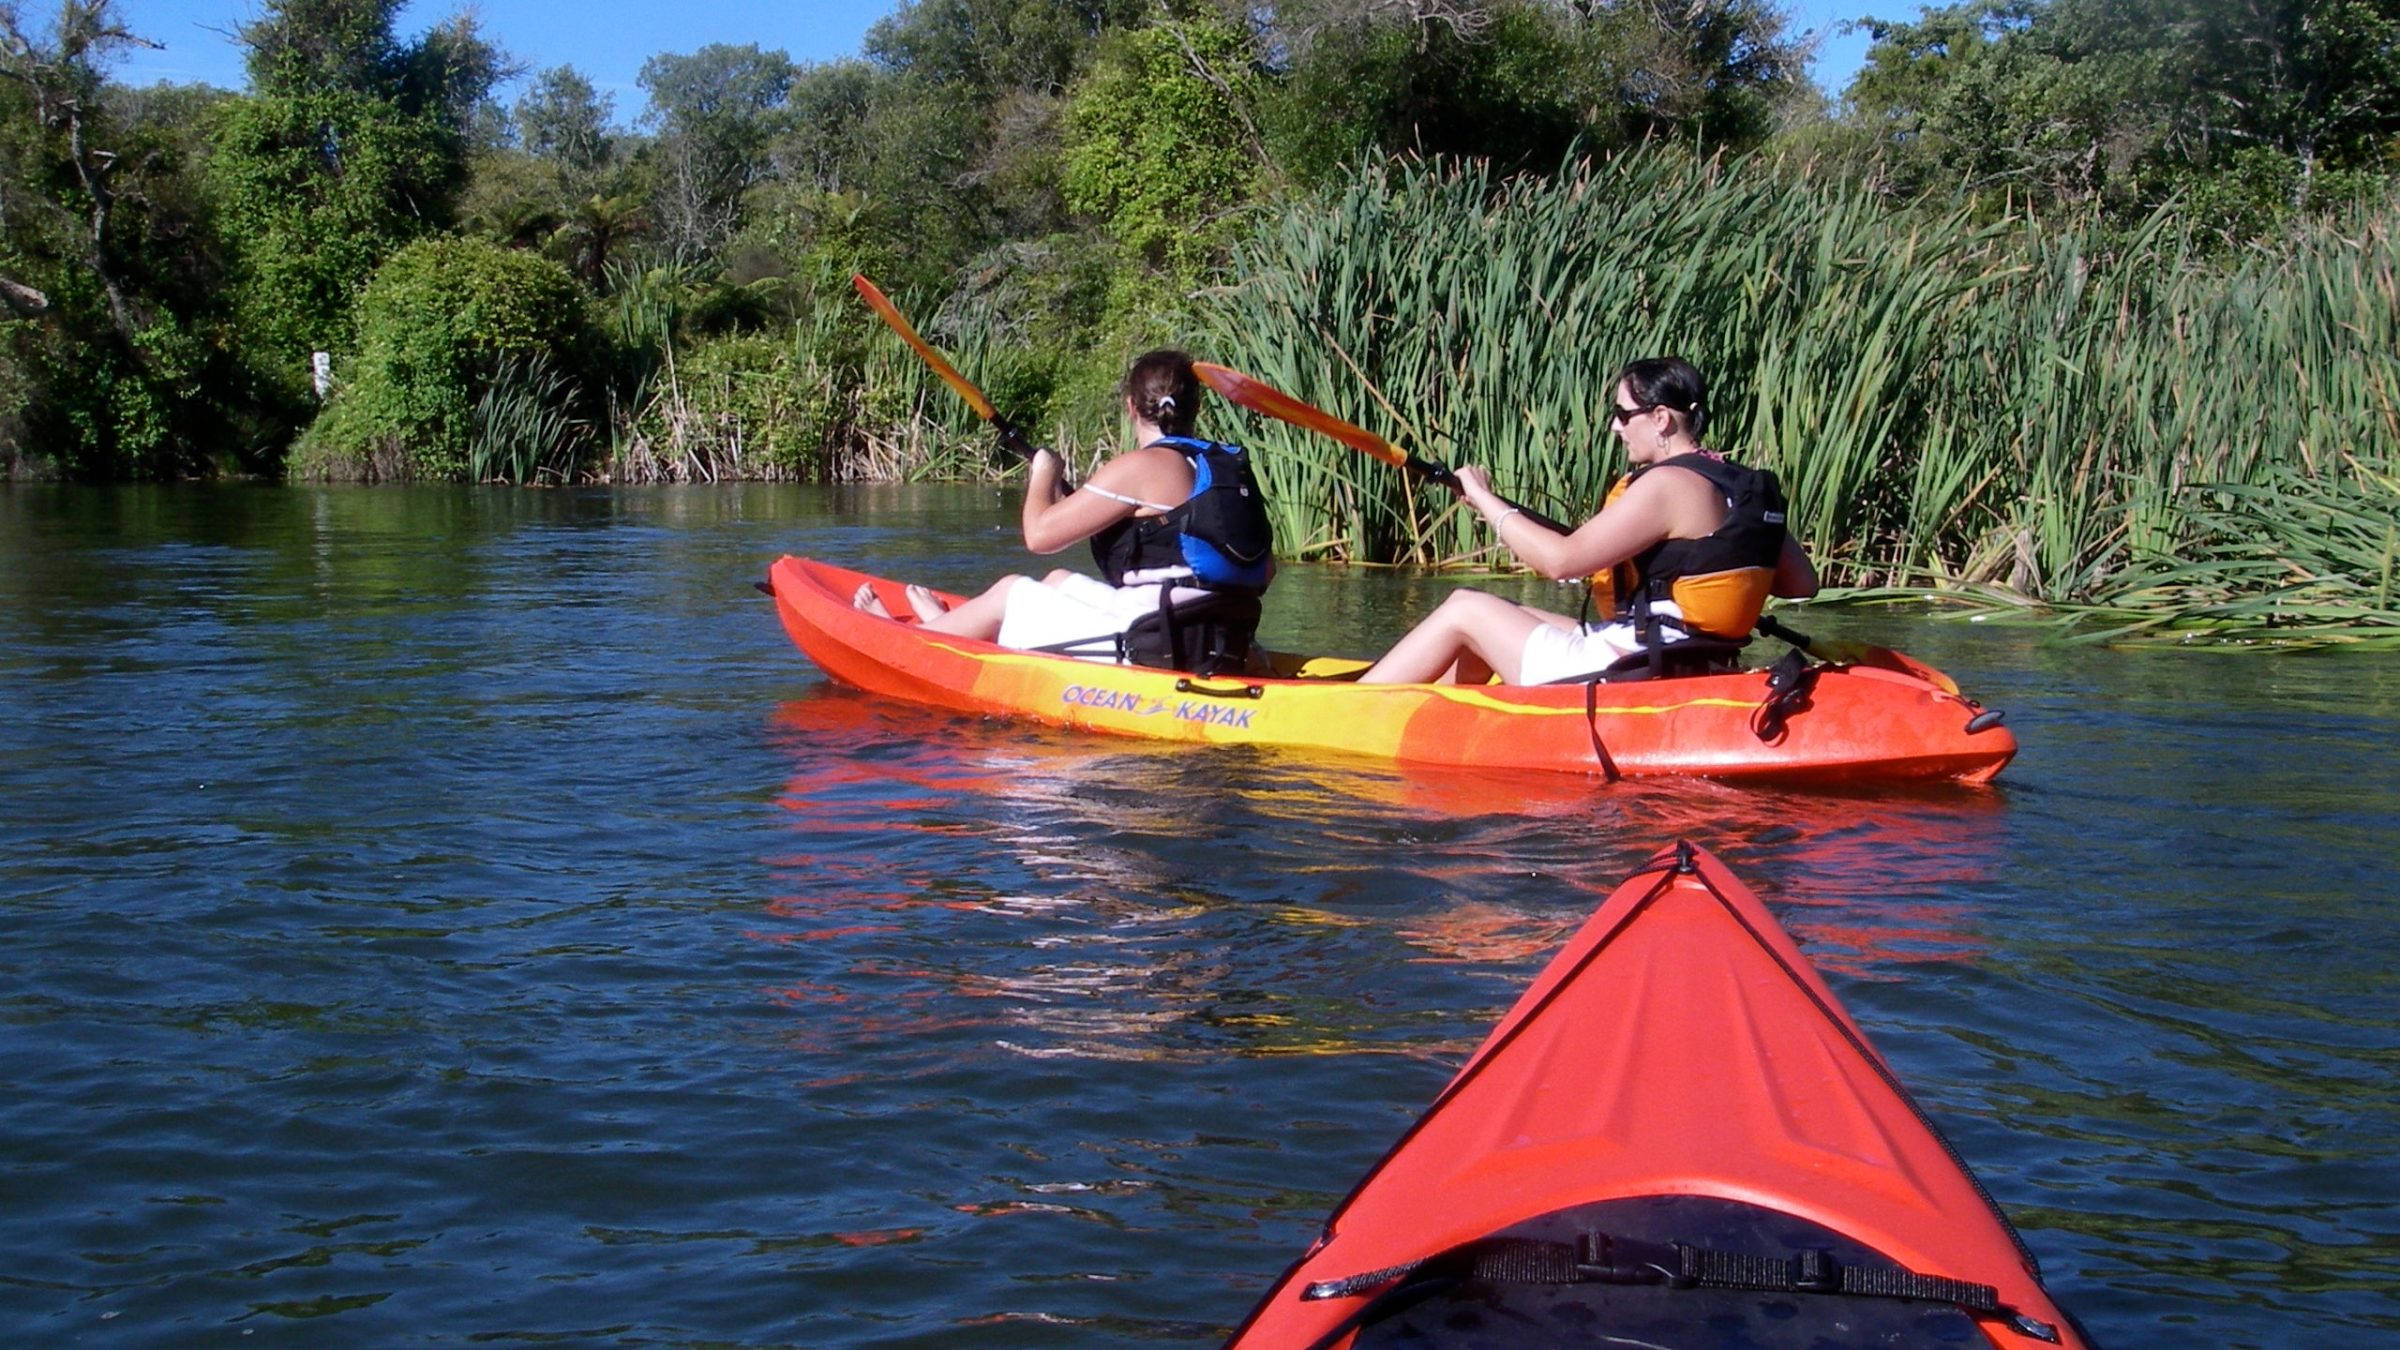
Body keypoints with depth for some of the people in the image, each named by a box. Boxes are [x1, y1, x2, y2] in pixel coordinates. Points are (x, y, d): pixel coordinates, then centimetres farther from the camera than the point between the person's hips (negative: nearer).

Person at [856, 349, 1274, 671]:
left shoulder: (1139, 468, -13)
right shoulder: (1229, 467, 10)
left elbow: (1040, 533, -11)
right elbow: (1265, 569, 13)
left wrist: (1043, 477, 9)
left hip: (1149, 650, -8)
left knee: (1009, 592, 15)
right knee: (1058, 580, 30)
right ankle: (951, 625, 54)